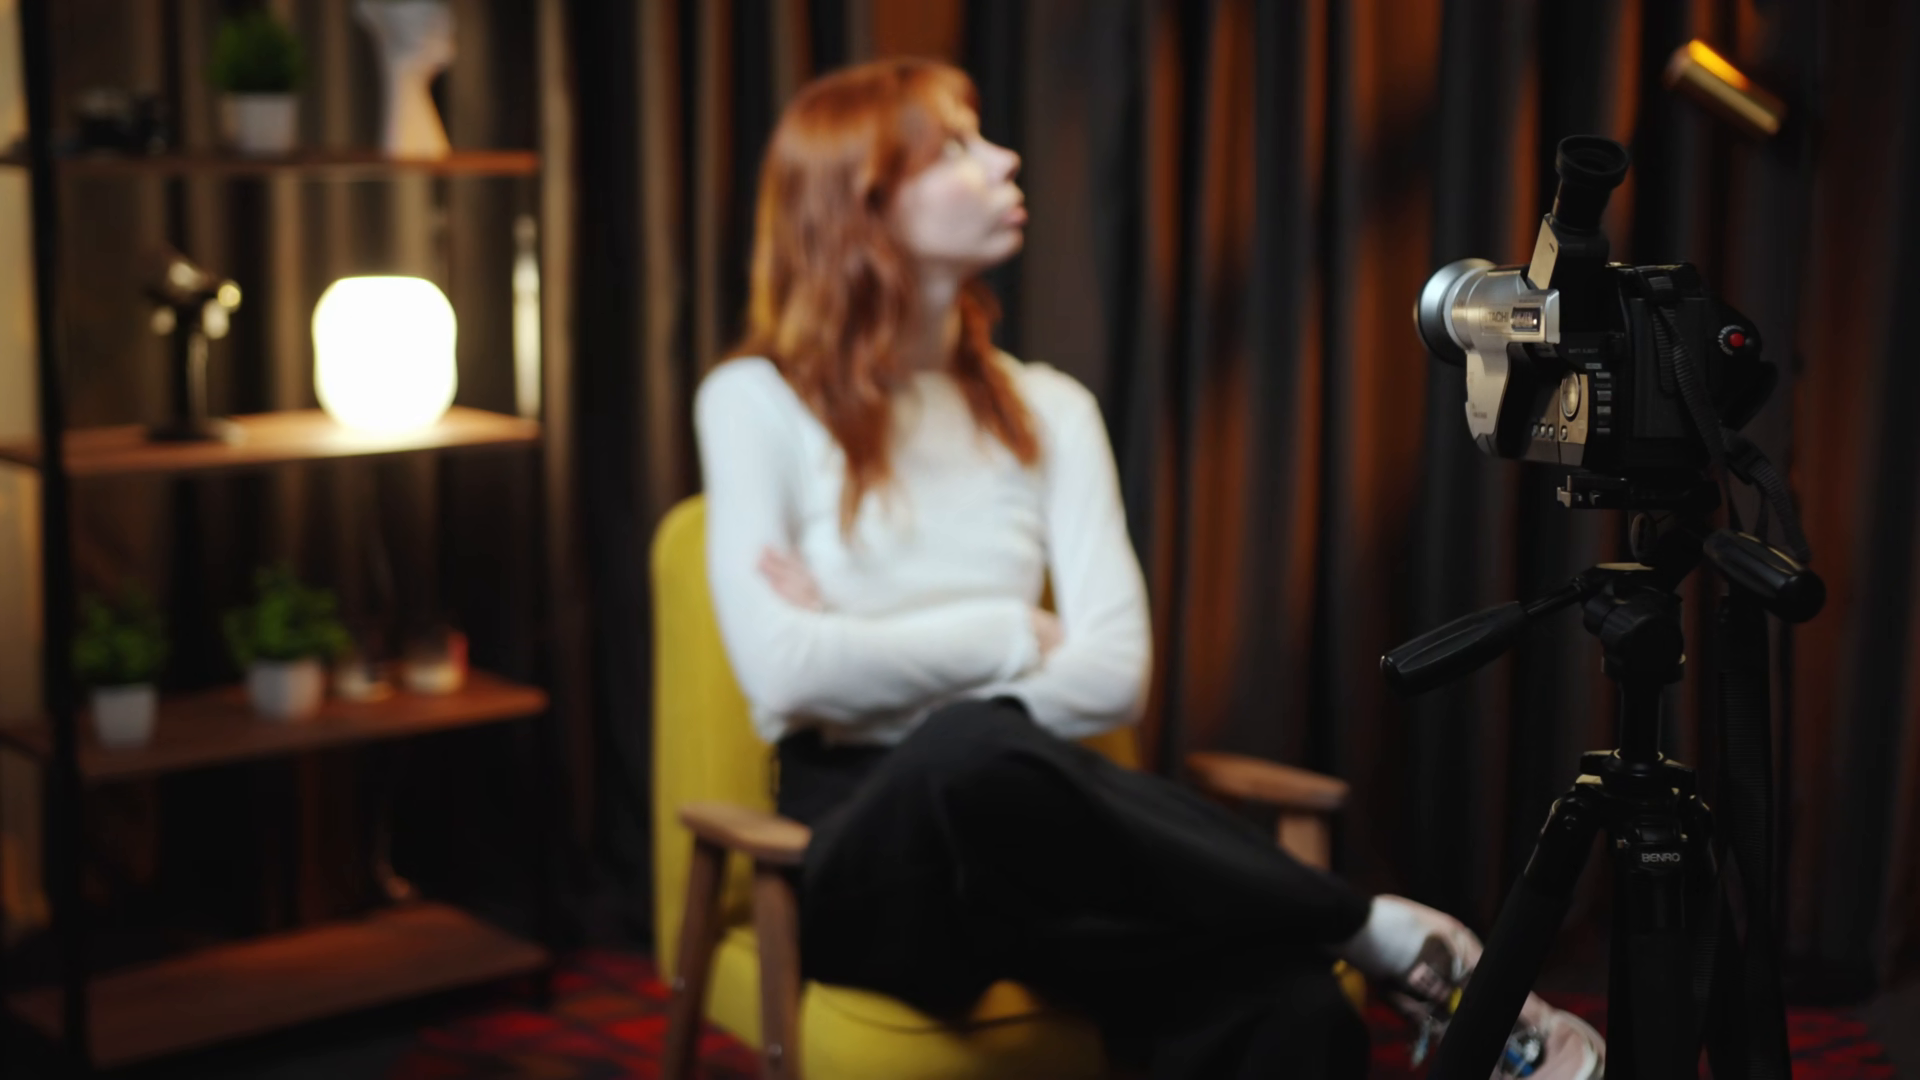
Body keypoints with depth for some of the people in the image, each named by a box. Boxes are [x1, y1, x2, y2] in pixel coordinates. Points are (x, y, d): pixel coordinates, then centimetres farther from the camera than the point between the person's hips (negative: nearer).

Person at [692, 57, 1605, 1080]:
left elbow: (1114, 673, 0)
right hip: (866, 848, -2)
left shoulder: (1049, 410, 12)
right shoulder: (757, 402, 1)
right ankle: (1375, 933, -29)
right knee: (973, 751, -42)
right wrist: (1013, 635, -3)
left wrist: (869, 652, -6)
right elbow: (786, 669, -12)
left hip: (1015, 841, 3)